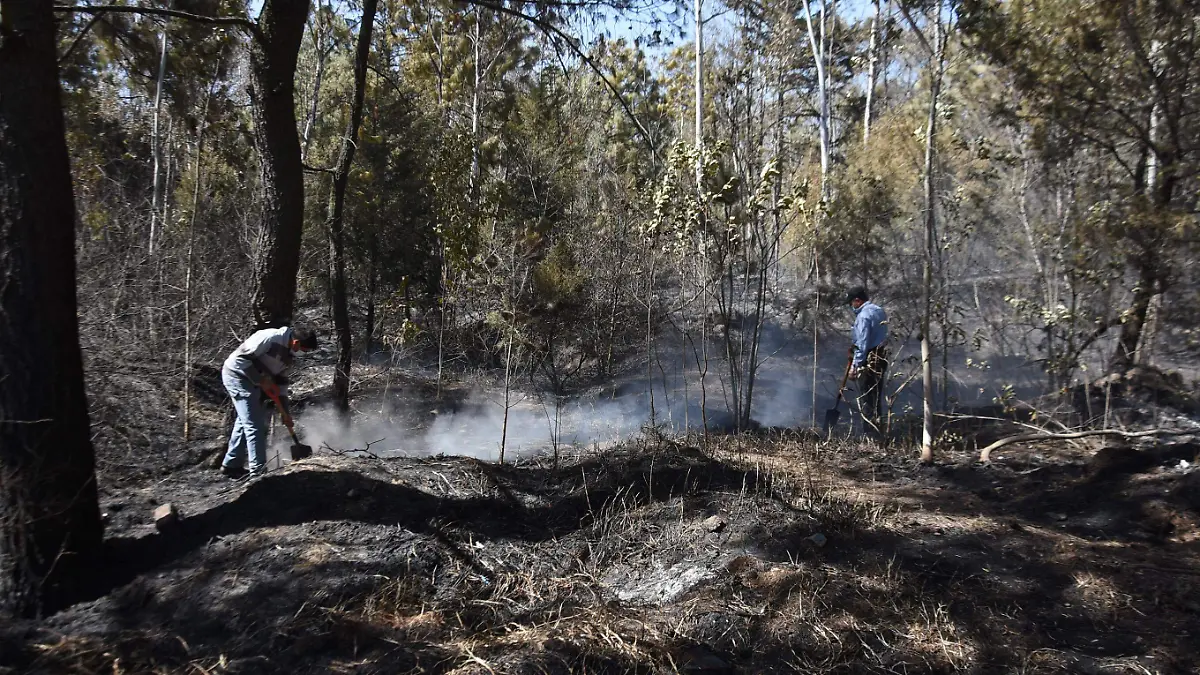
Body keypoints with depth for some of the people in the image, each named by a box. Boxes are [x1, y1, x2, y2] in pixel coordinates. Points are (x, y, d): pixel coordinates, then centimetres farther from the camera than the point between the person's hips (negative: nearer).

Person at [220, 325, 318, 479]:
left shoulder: (289, 354, 4)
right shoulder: (270, 338, -24)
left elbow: (282, 380, 11)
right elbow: (241, 357, -25)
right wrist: (261, 381, -20)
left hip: (252, 380, 10)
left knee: (245, 422, 16)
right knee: (254, 424, -11)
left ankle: (231, 465, 28)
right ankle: (258, 470, -8)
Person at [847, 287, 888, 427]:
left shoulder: (863, 315, -19)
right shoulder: (880, 311, 10)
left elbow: (862, 343, -22)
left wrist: (855, 365, -20)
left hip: (868, 360, -9)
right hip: (881, 357, 9)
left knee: (865, 399, -2)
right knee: (877, 396, 19)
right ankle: (878, 425, 28)